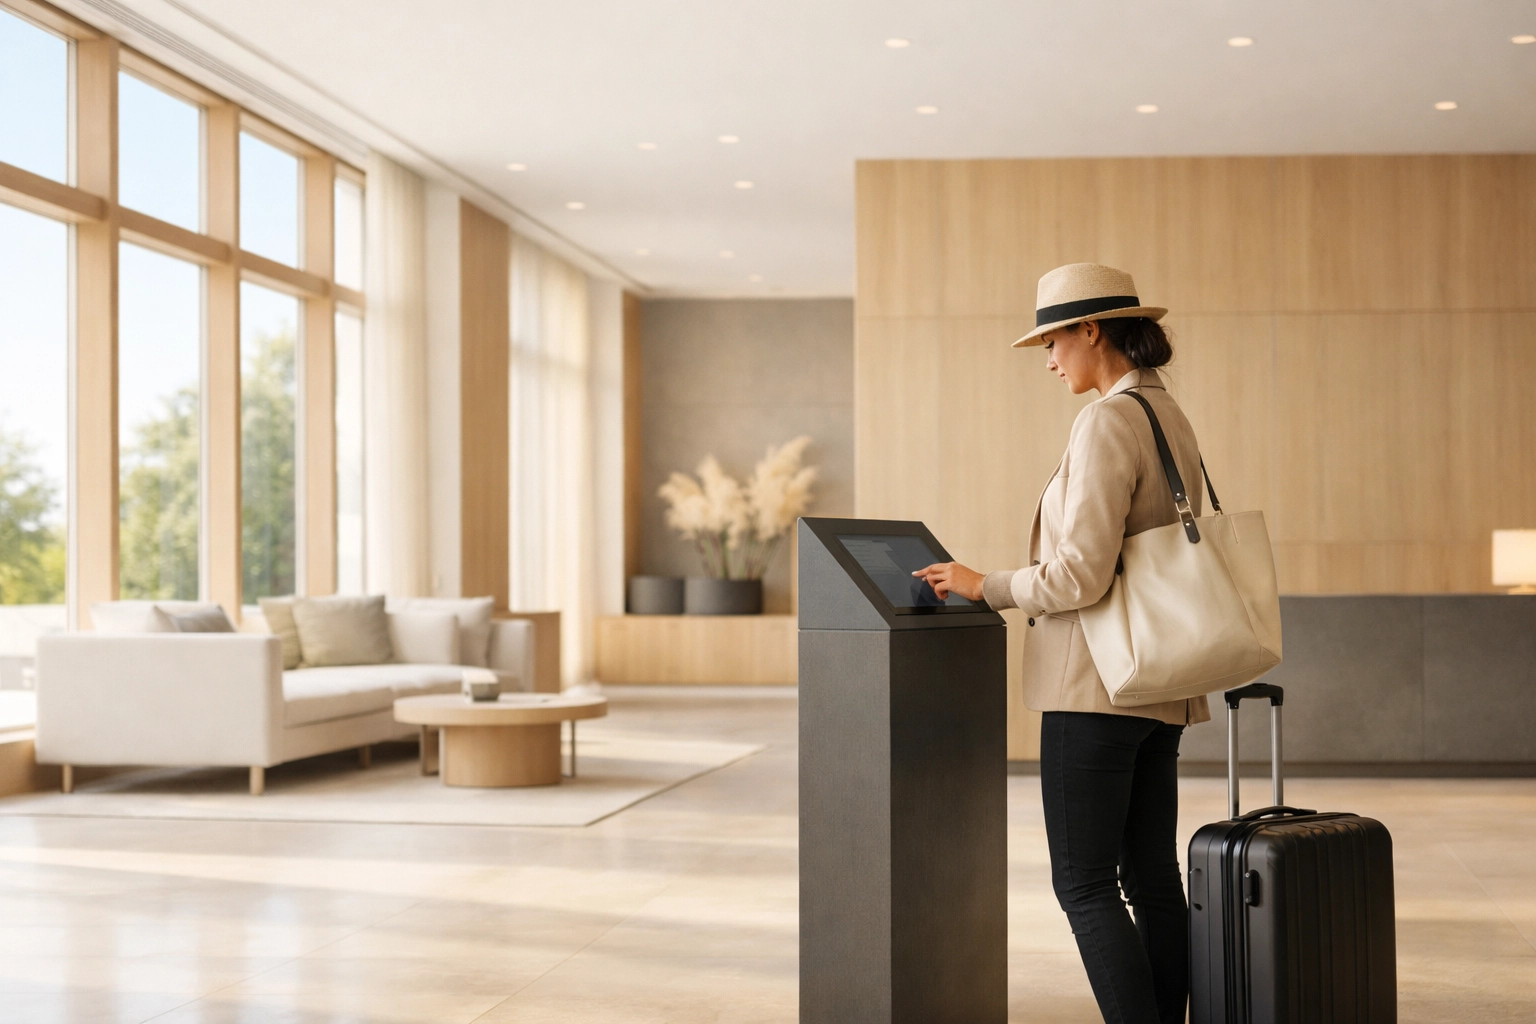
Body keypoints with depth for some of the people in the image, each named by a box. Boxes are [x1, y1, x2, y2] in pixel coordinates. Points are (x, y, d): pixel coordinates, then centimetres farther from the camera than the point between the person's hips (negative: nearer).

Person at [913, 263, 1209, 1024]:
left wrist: (984, 587, -7)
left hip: (1097, 683, -9)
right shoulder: (1171, 419, 14)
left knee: (1084, 884, -4)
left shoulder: (1108, 423, -15)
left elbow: (1081, 574, -21)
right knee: (1152, 880, 11)